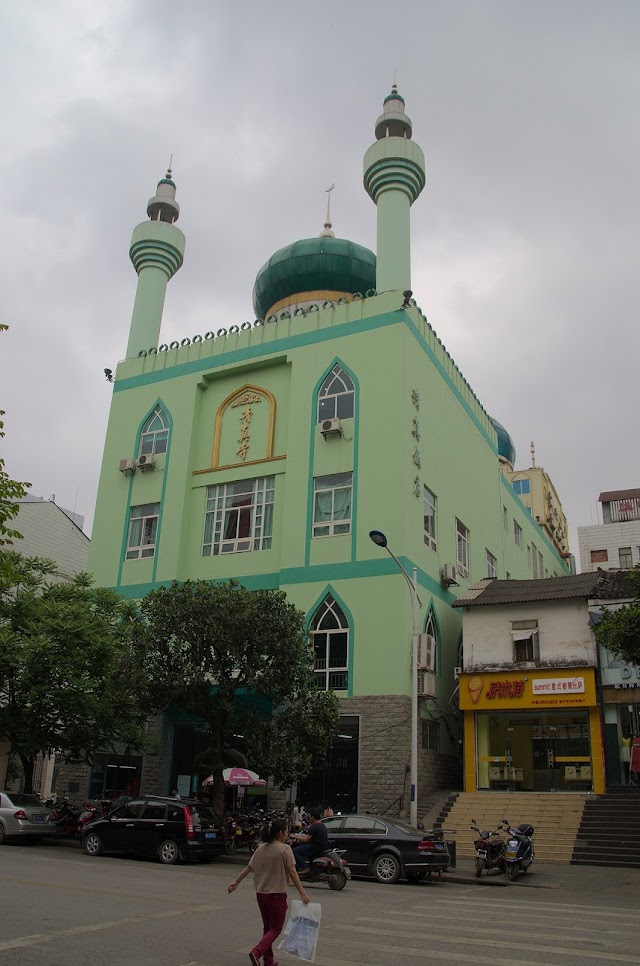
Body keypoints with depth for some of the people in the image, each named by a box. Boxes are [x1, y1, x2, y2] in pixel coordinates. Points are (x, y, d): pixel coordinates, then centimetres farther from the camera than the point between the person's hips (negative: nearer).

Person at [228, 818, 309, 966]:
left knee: (268, 927, 19)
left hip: (261, 893, 7)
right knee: (275, 929, 3)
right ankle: (256, 952, -16)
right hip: (277, 894, -7)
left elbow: (248, 868, 6)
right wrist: (302, 893, -15)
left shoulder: (261, 848, 5)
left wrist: (236, 883, 16)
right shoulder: (285, 849, -13)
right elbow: (292, 872, -17)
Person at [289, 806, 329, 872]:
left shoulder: (314, 827, -16)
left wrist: (294, 836, -8)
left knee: (295, 851, -4)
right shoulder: (322, 825, 12)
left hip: (316, 848, -10)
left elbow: (305, 840, -19)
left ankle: (303, 869, -9)